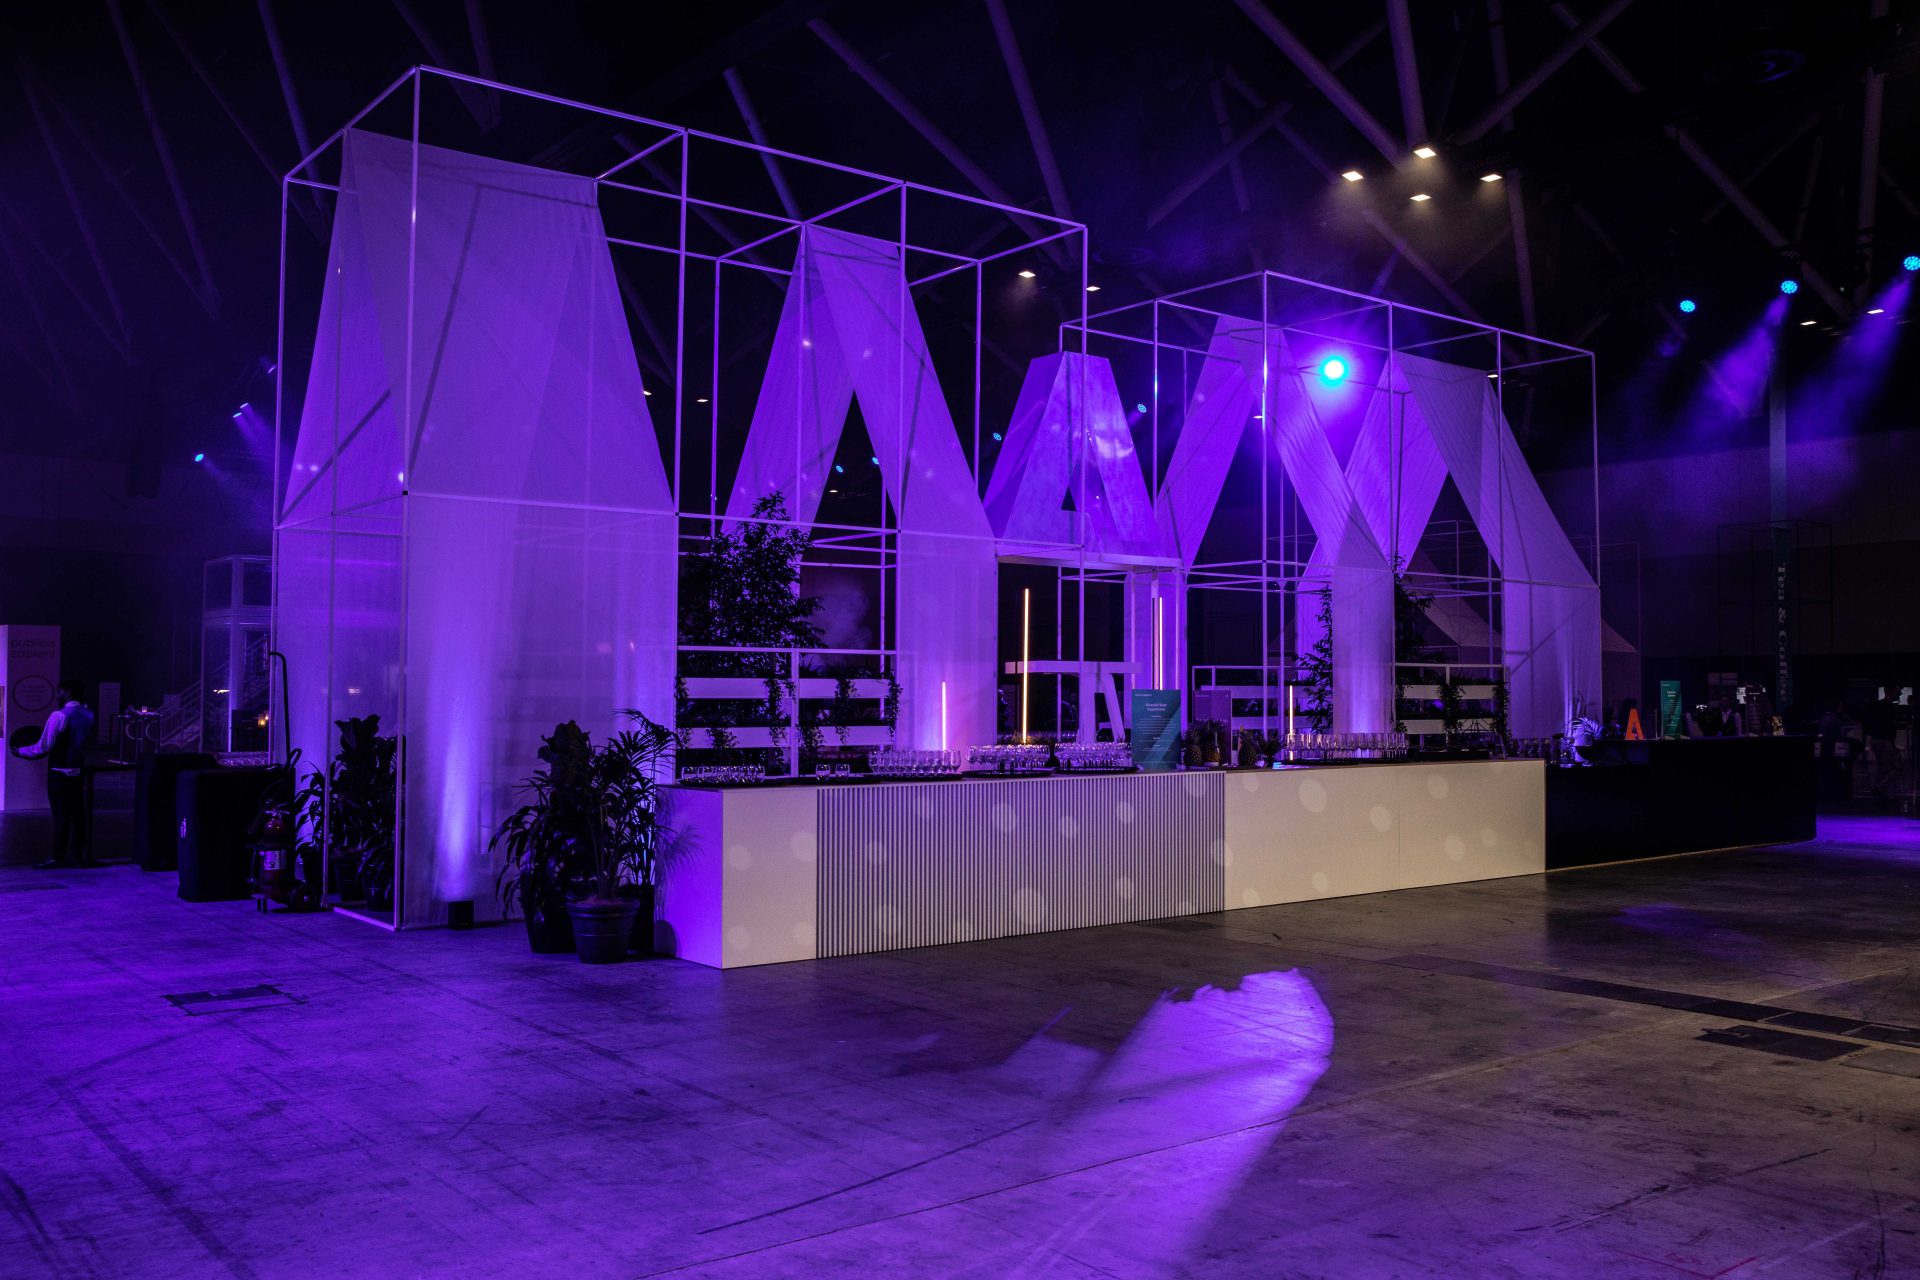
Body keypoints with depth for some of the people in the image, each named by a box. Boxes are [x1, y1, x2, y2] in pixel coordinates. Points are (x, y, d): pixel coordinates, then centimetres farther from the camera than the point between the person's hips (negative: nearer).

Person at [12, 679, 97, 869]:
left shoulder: (59, 716, -15)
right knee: (77, 814, 9)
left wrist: (20, 752, -1)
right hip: (79, 771, 7)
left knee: (60, 815, -3)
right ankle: (76, 854, 14)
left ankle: (58, 857, 1)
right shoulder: (88, 714, 6)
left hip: (60, 773, -7)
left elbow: (43, 748, -14)